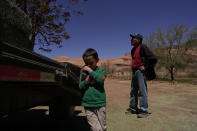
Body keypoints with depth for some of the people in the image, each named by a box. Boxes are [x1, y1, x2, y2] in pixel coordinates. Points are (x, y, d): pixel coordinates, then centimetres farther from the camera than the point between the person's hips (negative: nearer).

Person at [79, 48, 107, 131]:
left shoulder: (100, 70, -1)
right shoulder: (83, 72, 5)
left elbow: (101, 79, -21)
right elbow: (80, 87, 1)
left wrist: (90, 71, -16)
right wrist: (87, 80, -14)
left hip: (100, 104, 0)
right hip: (88, 106, 1)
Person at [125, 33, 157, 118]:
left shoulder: (142, 48, -10)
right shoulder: (133, 50, 17)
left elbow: (153, 59, -15)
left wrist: (145, 67, -12)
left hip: (141, 71, -9)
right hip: (134, 71, 9)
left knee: (142, 91, -6)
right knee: (133, 90, 13)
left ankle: (144, 110, 4)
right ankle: (133, 108, 24)